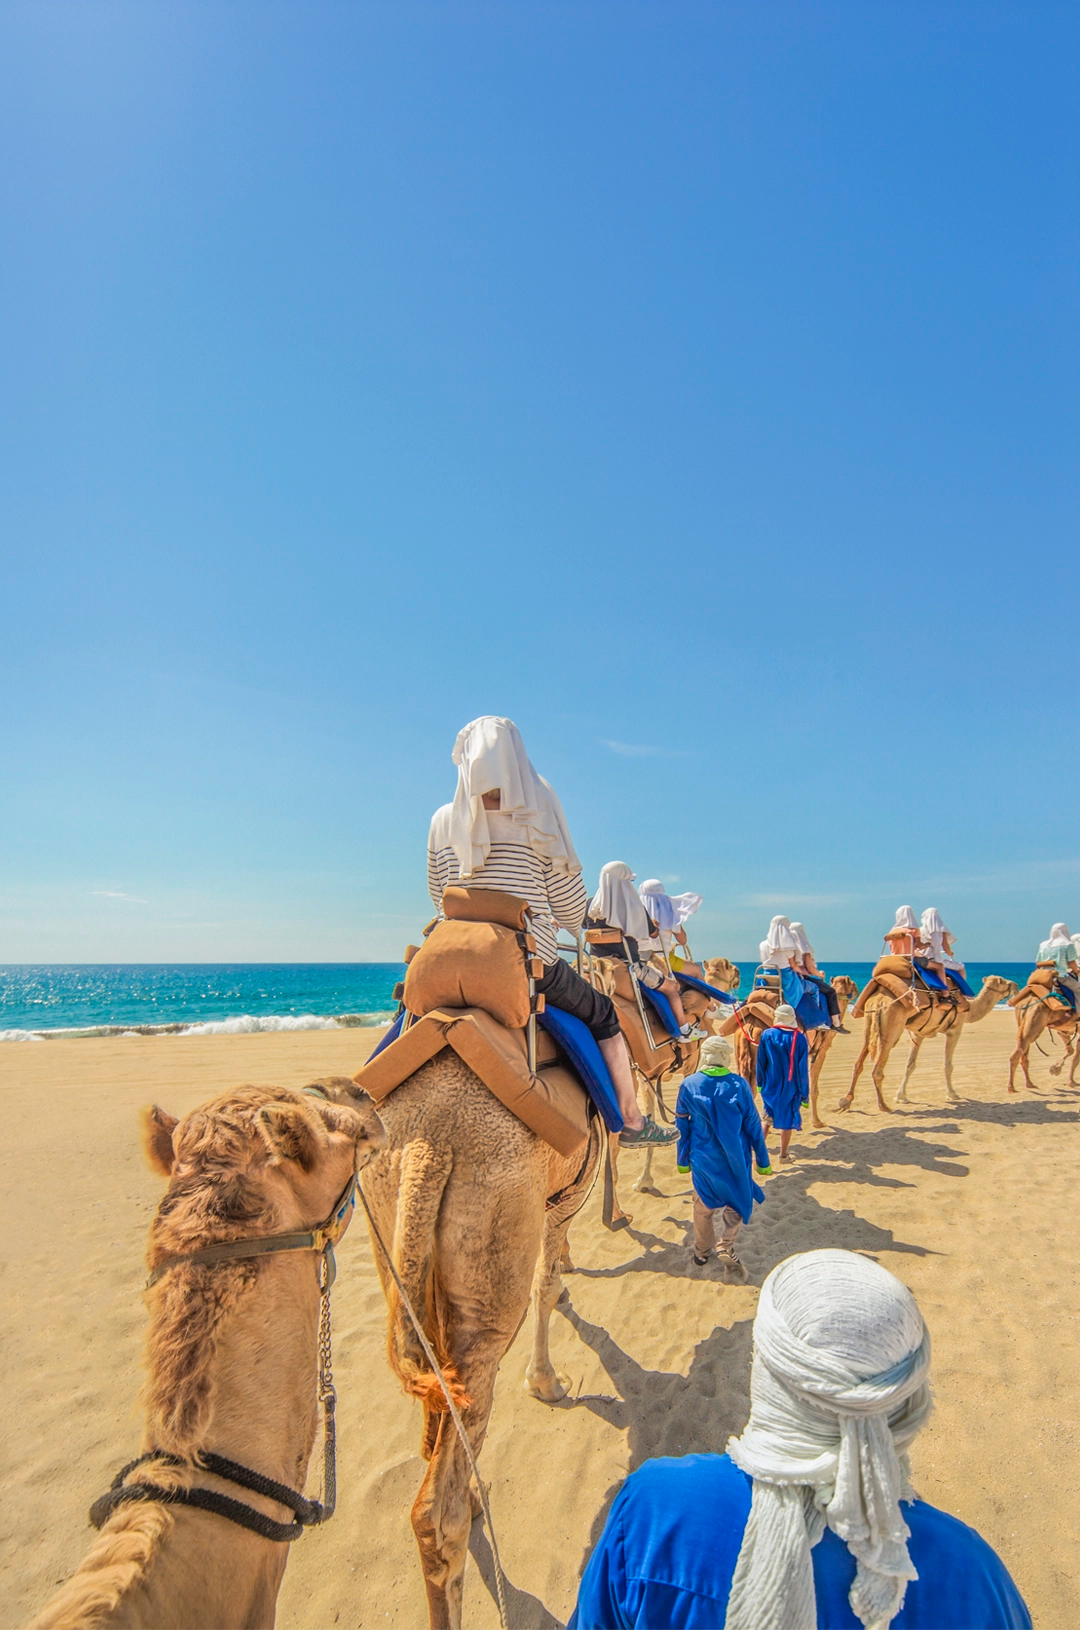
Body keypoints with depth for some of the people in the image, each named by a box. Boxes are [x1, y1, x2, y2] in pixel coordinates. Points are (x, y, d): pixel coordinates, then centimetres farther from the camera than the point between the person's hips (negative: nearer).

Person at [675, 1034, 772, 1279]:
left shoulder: (689, 1085, -10)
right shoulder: (740, 1085, -13)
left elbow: (682, 1126, -2)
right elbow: (753, 1126, -5)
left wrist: (683, 1159, 10)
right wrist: (762, 1161, 6)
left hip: (703, 1160, 1)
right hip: (735, 1158, -1)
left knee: (703, 1206, 20)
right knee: (736, 1203, 19)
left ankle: (702, 1251, 36)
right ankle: (726, 1248, 5)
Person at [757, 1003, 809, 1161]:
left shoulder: (767, 1035, -8)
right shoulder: (799, 1038, -11)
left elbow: (761, 1062, -1)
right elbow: (803, 1068, -7)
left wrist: (760, 1083, 12)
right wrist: (804, 1092, 1)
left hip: (770, 1084, 1)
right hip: (790, 1086, -1)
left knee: (767, 1118, 13)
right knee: (788, 1119, 12)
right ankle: (783, 1154, 21)